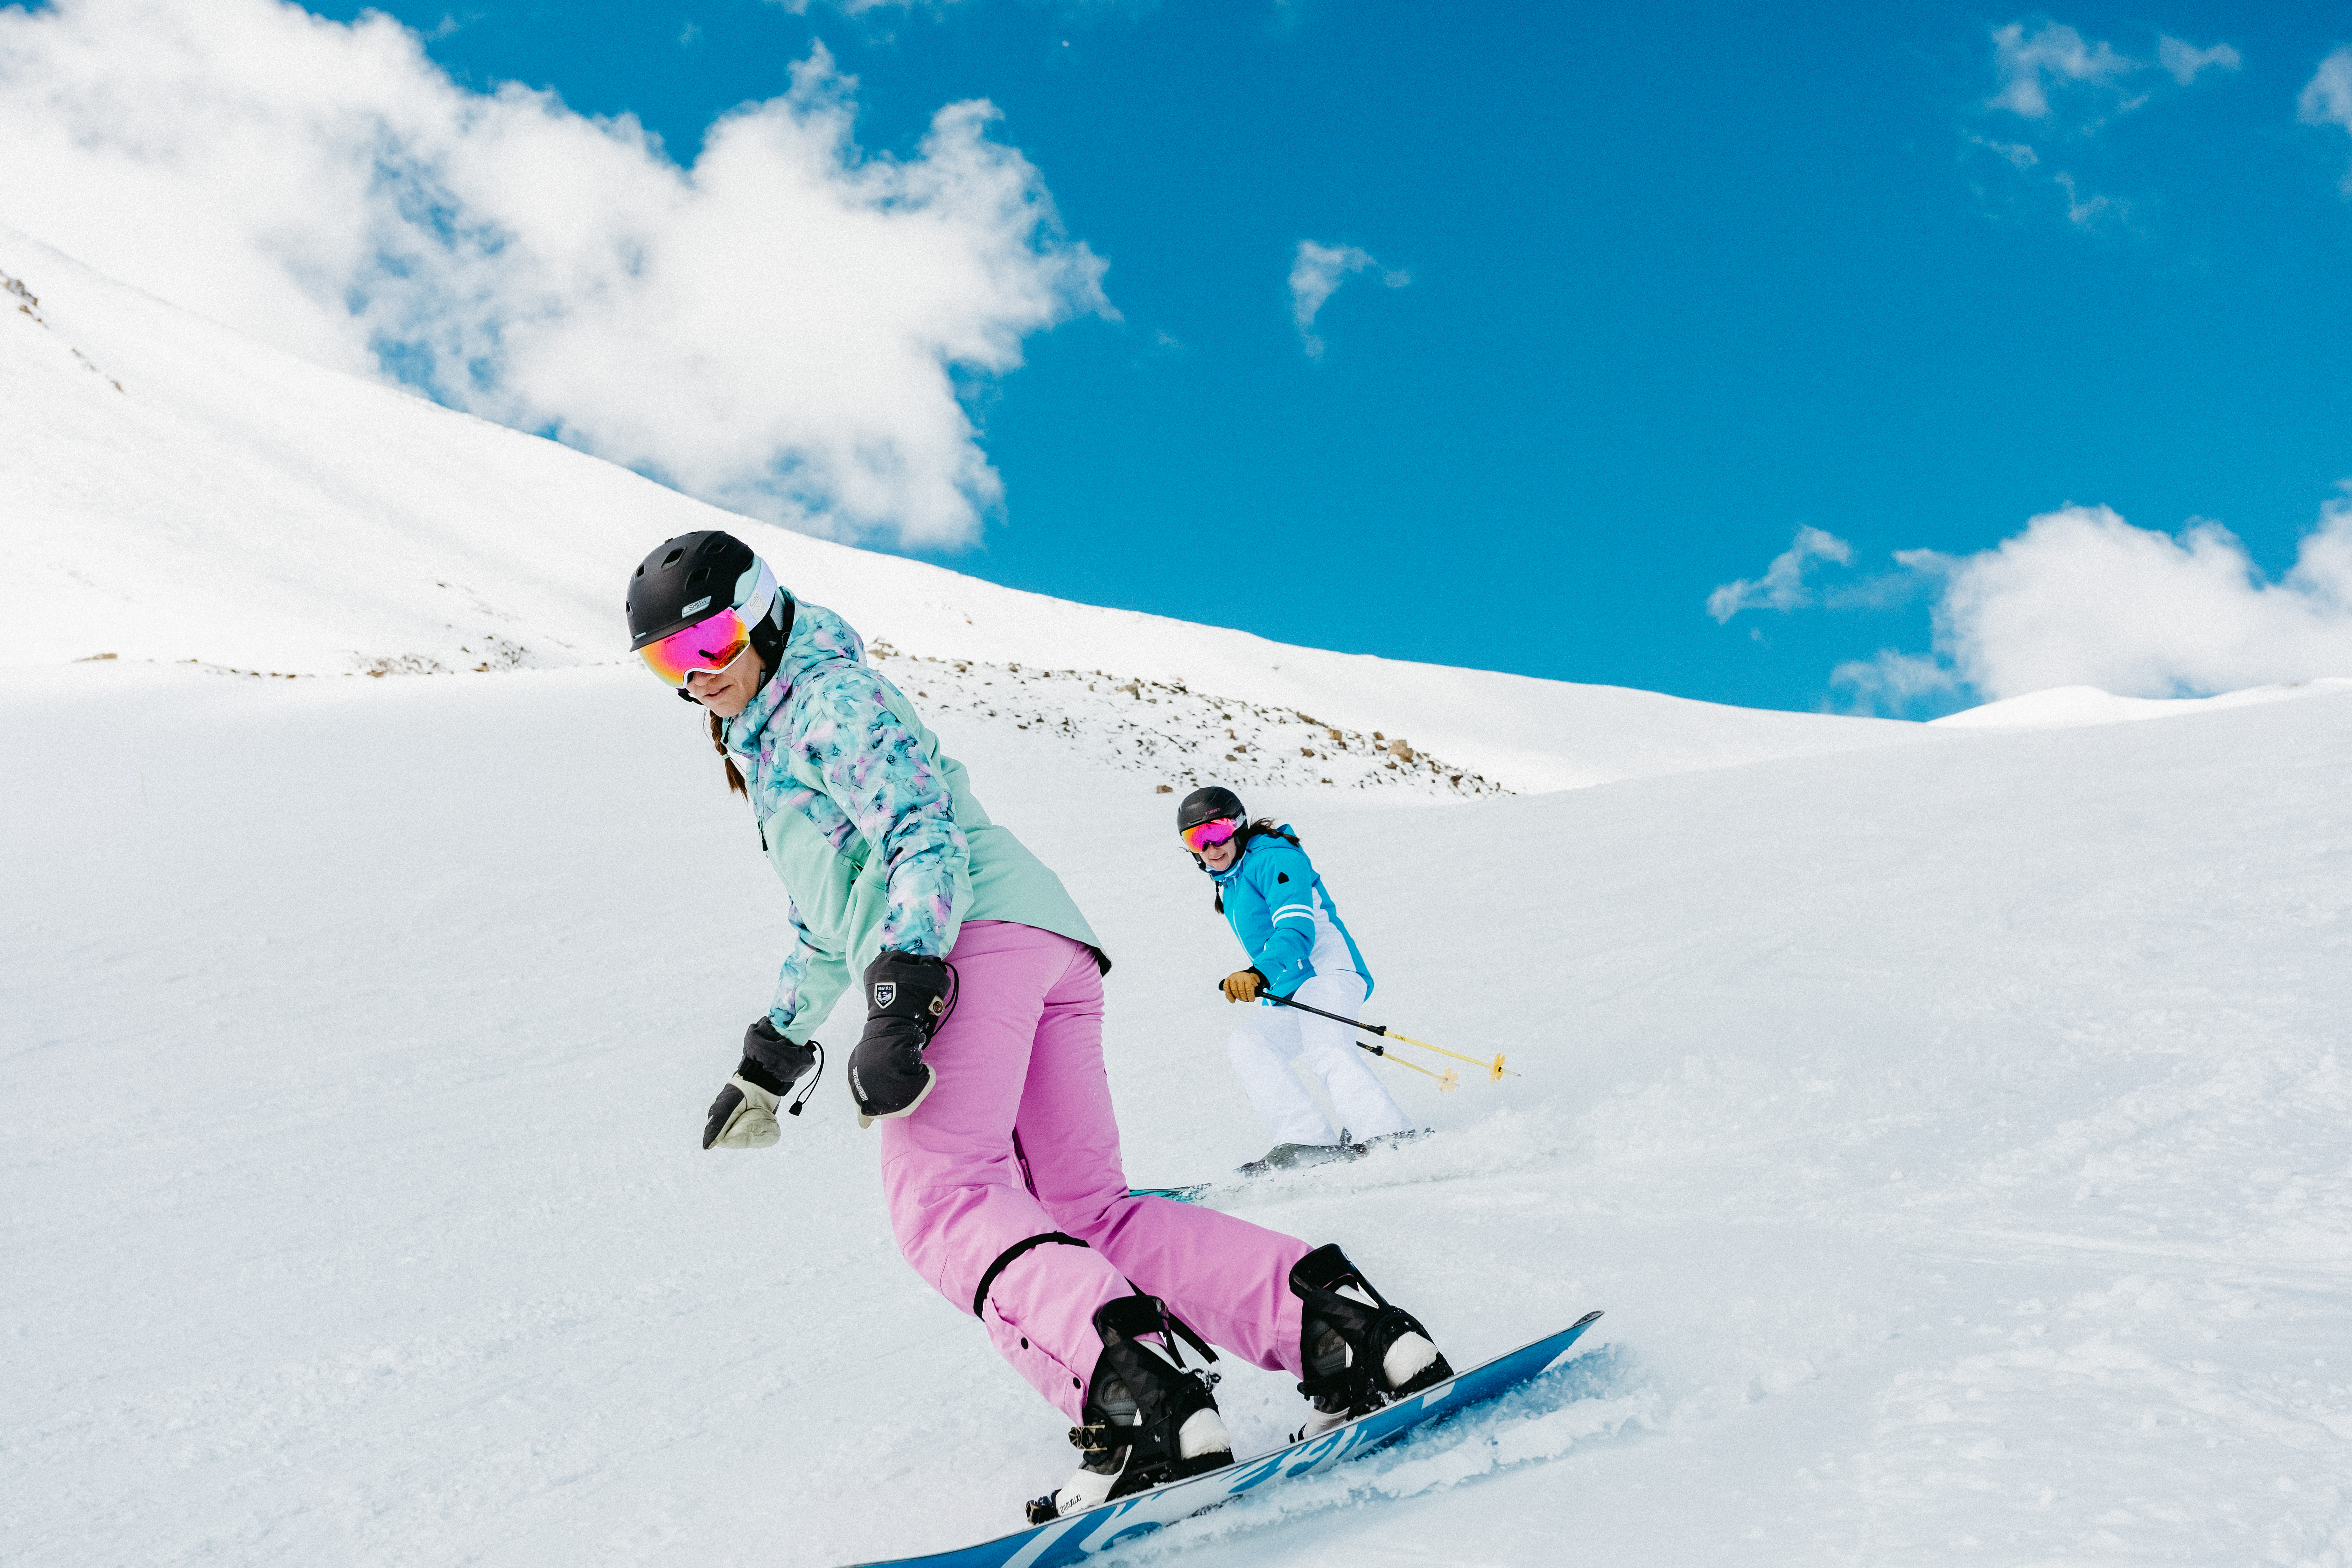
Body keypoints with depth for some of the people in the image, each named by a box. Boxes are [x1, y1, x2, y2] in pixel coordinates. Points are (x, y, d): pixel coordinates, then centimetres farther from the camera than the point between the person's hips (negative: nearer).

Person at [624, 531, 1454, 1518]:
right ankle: (1333, 1321, -13)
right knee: (1089, 1212, 0)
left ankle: (1138, 1396, -42)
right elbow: (825, 918, 46)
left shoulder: (830, 699, 6)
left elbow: (923, 833, -11)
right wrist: (773, 1051, 49)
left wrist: (897, 993, -25)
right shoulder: (764, 746, 36)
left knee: (938, 1195, -22)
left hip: (976, 932, -9)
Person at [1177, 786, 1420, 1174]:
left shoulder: (1274, 859, -8)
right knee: (1245, 1044, -16)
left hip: (1330, 972, -9)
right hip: (1290, 996, 9)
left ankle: (1392, 1137, -44)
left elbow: (1298, 930, -23)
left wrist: (1259, 973, -39)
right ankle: (1308, 1141, -28)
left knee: (1326, 1050, -32)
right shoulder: (1230, 884, 22)